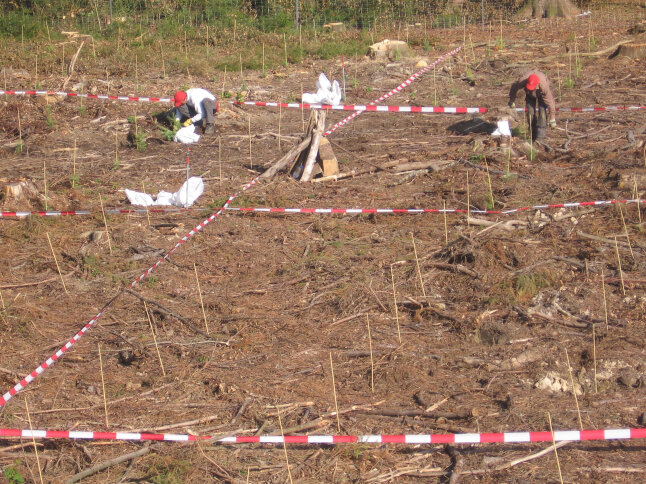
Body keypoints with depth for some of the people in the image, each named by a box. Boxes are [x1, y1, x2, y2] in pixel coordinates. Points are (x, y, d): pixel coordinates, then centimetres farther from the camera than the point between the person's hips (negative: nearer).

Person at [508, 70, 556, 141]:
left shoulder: (544, 86, -44)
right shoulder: (521, 81, -38)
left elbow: (550, 101, -34)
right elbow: (513, 88, -13)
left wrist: (552, 119, -28)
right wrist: (511, 101, 2)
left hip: (542, 94, -3)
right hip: (530, 95, 3)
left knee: (542, 113, -20)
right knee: (530, 113, -7)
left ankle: (540, 137, -16)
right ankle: (534, 136, 8)